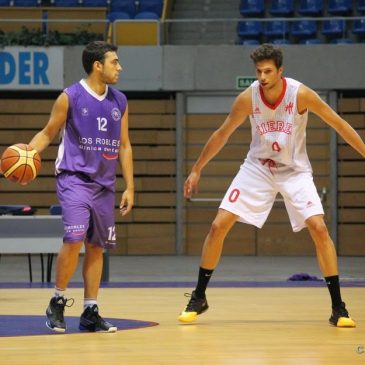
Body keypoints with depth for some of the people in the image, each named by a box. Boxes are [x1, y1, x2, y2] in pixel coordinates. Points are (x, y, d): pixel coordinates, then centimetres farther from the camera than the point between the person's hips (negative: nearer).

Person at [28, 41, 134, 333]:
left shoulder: (119, 101, 9)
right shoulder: (70, 98, -6)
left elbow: (124, 146, 14)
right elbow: (48, 133, 3)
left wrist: (129, 187, 9)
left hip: (104, 185, 5)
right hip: (74, 178, -5)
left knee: (96, 247, 6)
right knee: (74, 240, -17)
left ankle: (90, 312, 11)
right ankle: (58, 302, 0)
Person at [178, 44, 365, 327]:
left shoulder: (301, 94, -21)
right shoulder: (248, 98, -16)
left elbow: (339, 124, -12)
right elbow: (222, 134, -1)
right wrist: (196, 170, 4)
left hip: (295, 170, -2)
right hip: (258, 168, 2)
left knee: (319, 229, -18)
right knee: (218, 226, -7)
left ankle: (338, 307, -9)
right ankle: (199, 298, 8)